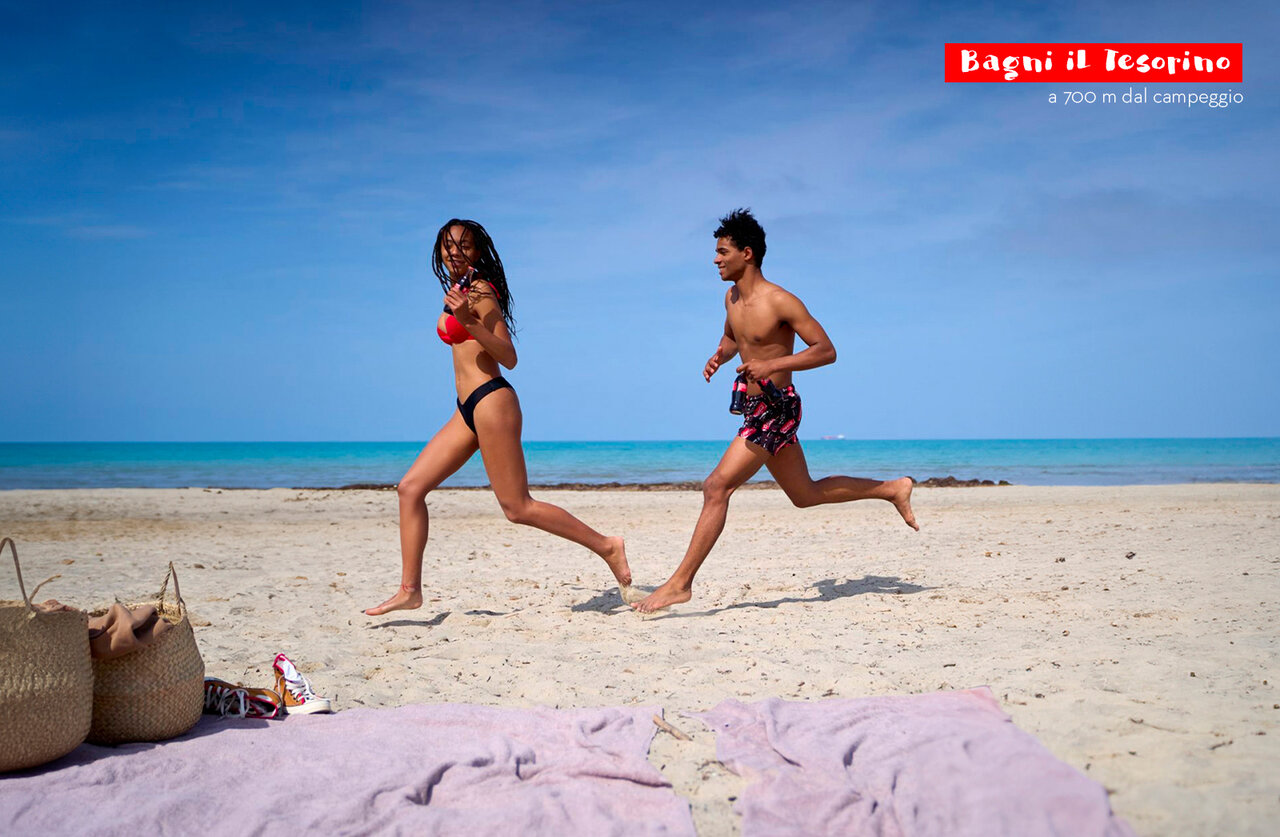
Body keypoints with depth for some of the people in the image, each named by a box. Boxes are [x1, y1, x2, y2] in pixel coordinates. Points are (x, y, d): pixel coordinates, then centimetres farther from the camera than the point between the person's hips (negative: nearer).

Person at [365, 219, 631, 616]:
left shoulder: (480, 290, -8)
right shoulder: (455, 293, 16)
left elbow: (509, 357, -16)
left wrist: (468, 322, -24)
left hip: (491, 401, -9)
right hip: (468, 409, 9)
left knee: (517, 507, -7)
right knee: (410, 487, 4)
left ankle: (606, 546, 4)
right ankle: (409, 590, 6)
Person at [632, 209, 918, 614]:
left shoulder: (780, 301, -16)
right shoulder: (732, 298, 8)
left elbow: (826, 350, -15)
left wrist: (773, 364, -26)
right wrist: (718, 356, 5)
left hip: (776, 409, -10)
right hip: (756, 409, 10)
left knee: (717, 487, -16)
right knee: (806, 494, 21)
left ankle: (681, 582, -12)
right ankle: (893, 489, 35)